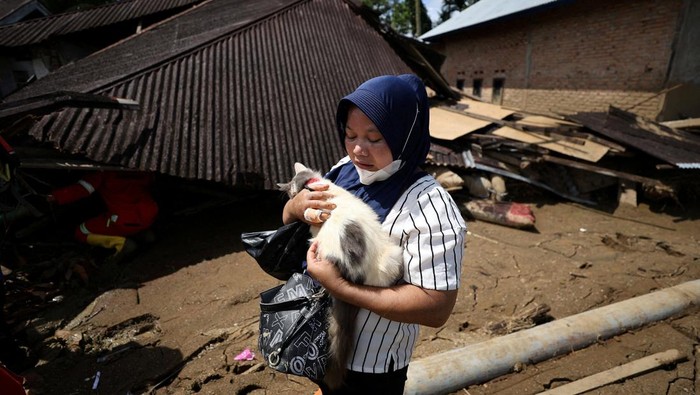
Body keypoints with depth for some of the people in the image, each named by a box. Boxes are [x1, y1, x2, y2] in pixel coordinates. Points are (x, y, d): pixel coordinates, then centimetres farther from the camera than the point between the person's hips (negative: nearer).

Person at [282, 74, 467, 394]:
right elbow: (288, 219, 2)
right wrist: (299, 204, -22)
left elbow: (436, 308, -29)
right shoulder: (346, 168, -8)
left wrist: (339, 286, -33)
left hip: (370, 366, -5)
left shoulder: (429, 207, -29)